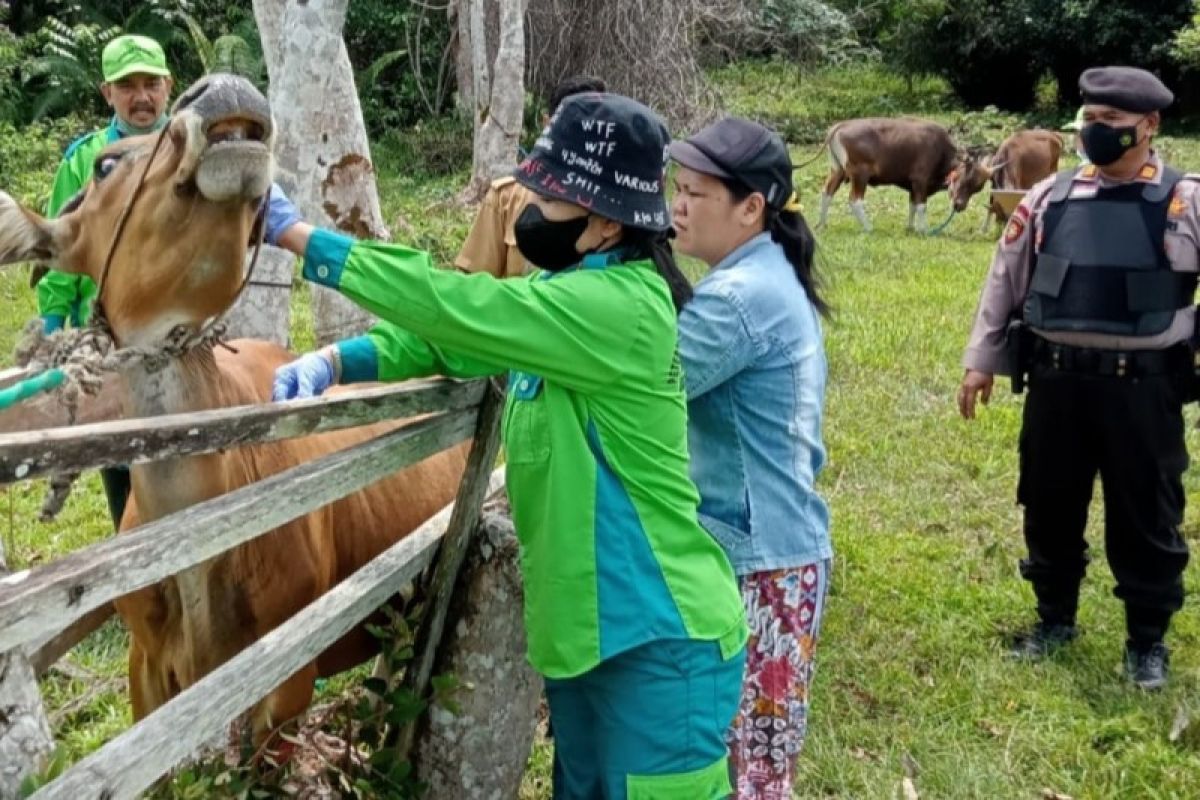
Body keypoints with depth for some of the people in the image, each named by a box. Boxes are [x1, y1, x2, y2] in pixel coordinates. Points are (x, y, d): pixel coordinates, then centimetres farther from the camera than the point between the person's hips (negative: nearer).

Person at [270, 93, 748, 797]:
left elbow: (456, 308, -27)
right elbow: (448, 334, 8)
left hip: (660, 640, -9)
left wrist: (299, 236, -22)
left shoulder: (621, 308, -23)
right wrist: (335, 361, -10)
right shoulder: (565, 290, 7)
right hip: (581, 626, 9)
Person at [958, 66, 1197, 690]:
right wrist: (981, 360, 11)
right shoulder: (1050, 198, 4)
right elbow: (1005, 280, 11)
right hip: (1056, 380, 3)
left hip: (1142, 387, -3)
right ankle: (1054, 618, 36)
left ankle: (1147, 639, 28)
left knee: (1146, 517, 9)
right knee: (1049, 507, 15)